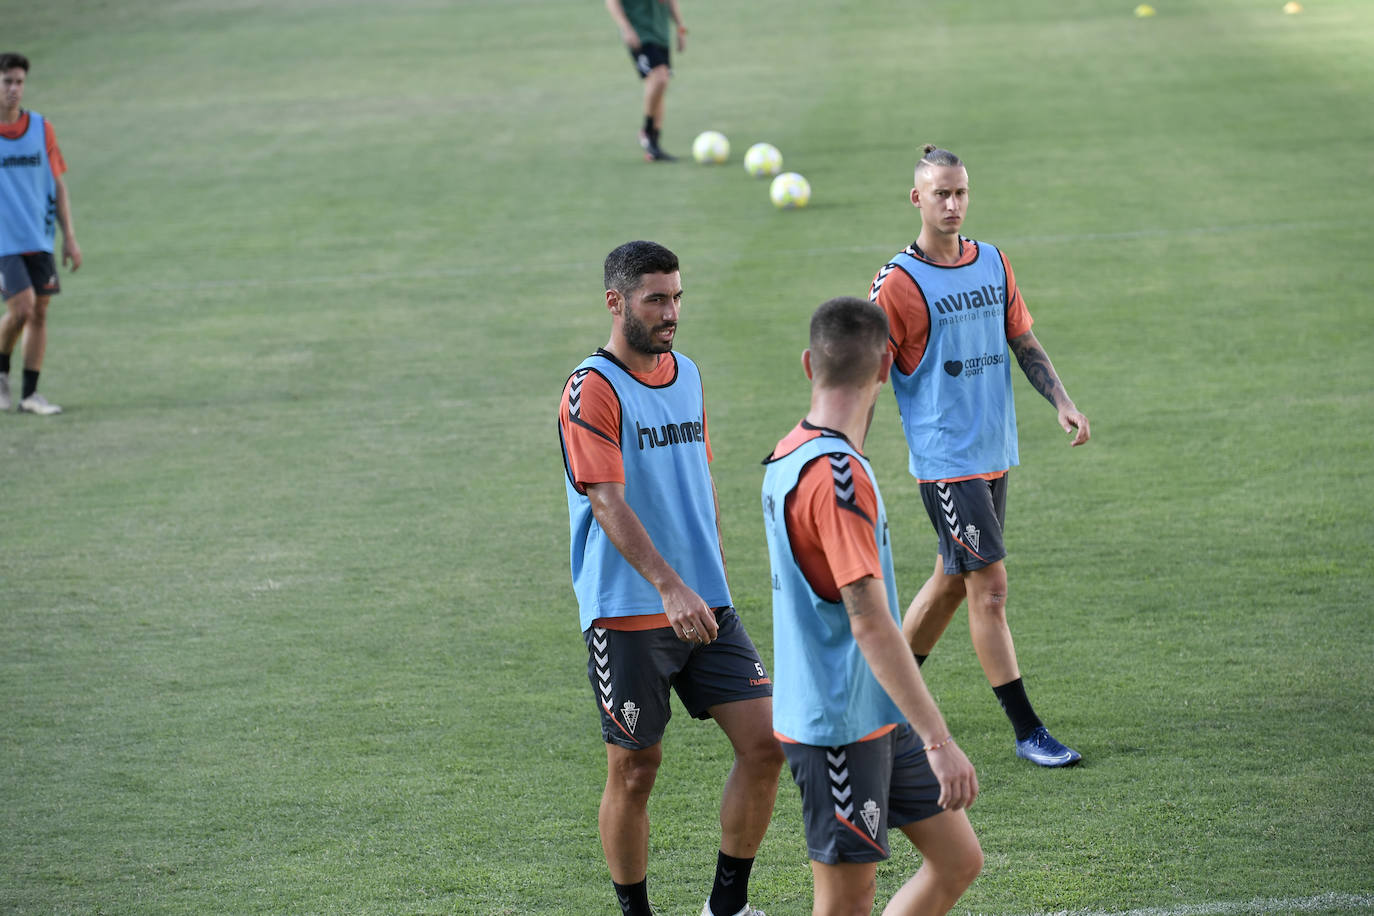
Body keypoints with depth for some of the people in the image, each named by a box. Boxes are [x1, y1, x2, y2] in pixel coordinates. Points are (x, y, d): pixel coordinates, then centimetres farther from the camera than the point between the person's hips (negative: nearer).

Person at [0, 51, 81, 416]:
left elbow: (58, 185, 10)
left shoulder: (41, 128, 5)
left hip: (39, 238, 4)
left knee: (39, 312, 2)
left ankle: (29, 393, 10)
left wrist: (69, 237, 6)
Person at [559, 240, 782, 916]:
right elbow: (608, 503, -21)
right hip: (626, 612, -6)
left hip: (704, 606, 6)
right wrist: (670, 587, -31)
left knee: (765, 741, -3)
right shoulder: (592, 389, -11)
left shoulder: (685, 374, 12)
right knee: (634, 771, 1)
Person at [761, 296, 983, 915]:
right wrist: (939, 740, -26)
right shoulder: (838, 475, -22)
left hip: (879, 719, 9)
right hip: (839, 728, -9)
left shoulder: (788, 457, 8)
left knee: (959, 862, 12)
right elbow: (870, 623, -26)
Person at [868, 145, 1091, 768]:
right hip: (944, 457, -7)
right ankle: (1026, 731, -4)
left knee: (953, 579, 14)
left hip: (994, 452, 7)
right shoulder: (899, 282, -10)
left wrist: (1062, 402, 3)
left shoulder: (993, 263, 9)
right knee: (990, 587, -8)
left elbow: (1024, 343, 16)